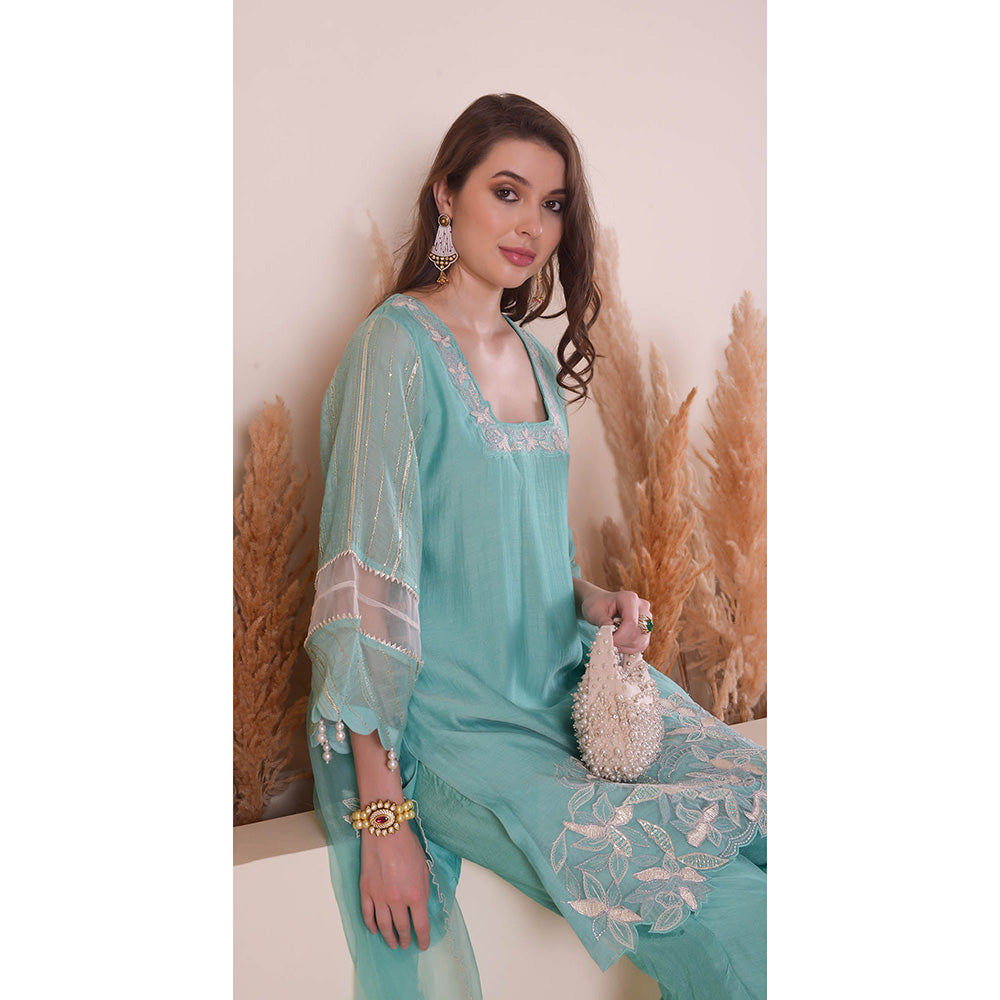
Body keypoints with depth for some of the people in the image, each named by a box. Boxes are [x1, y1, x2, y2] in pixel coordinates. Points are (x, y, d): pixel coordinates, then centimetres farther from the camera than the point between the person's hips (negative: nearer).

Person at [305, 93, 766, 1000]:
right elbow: (367, 577, -17)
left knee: (756, 799, -10)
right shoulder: (398, 346, -11)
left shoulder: (538, 357, 12)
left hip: (566, 679, 7)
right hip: (448, 713, -7)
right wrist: (380, 816, -21)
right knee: (704, 902, -21)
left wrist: (593, 600, -1)